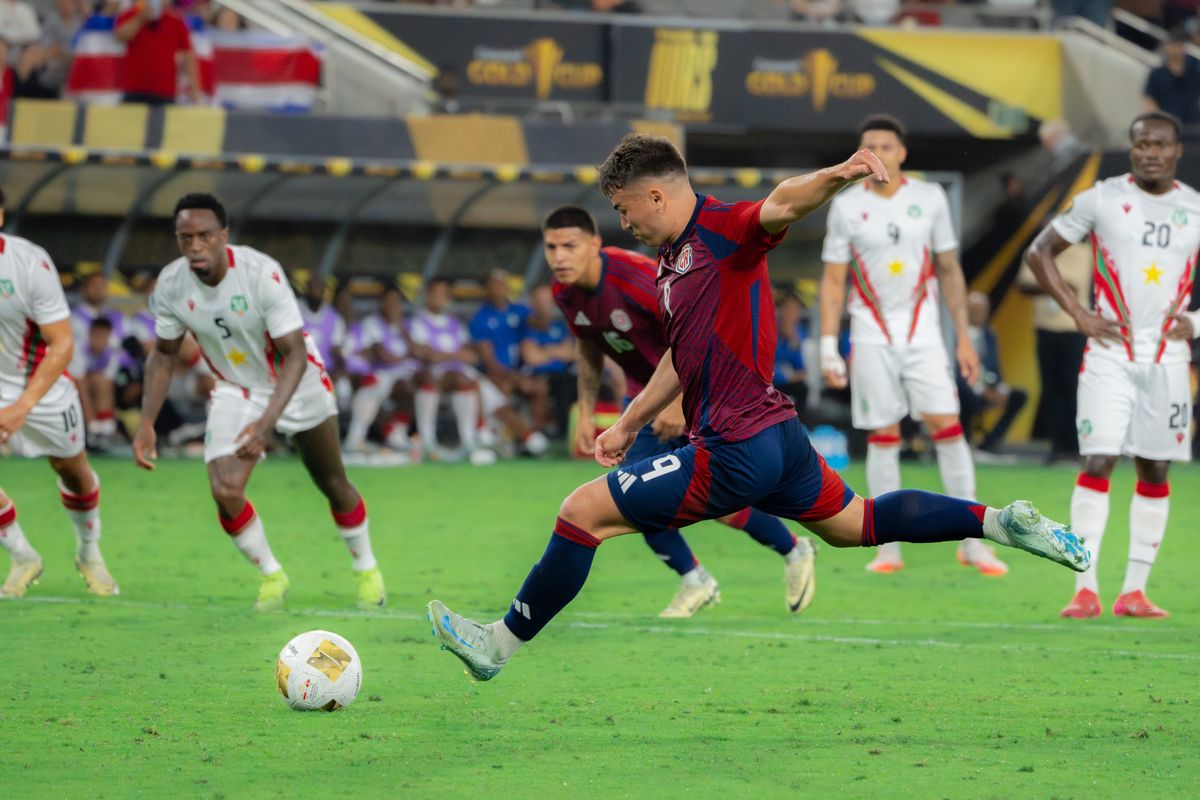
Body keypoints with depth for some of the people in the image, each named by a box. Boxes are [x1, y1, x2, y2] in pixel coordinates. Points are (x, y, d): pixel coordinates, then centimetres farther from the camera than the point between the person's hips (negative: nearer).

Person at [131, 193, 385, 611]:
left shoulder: (261, 273, -32)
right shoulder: (171, 285, -18)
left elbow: (295, 355, -31)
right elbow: (163, 354, 0)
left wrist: (265, 424, -42)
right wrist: (147, 423, -10)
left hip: (297, 384, -3)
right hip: (235, 391, 3)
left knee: (333, 486, 12)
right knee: (225, 491, -17)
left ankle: (366, 568, 39)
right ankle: (271, 576, 9)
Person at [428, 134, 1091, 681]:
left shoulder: (722, 230, -12)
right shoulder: (671, 260, 16)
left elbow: (780, 206, -33)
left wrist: (836, 176, -54)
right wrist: (630, 424, 34)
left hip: (733, 454, -11)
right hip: (776, 437, 11)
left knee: (582, 511, -6)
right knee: (854, 524, 23)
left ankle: (501, 642, 4)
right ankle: (998, 522, 19)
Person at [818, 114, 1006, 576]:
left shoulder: (929, 198, 3)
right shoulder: (847, 206, 0)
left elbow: (949, 270, 8)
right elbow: (832, 281, 3)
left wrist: (963, 337, 5)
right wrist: (828, 349, -3)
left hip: (922, 331, 0)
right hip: (871, 336, 0)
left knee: (946, 426, -9)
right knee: (883, 435, 0)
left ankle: (971, 541, -4)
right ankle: (889, 547, 6)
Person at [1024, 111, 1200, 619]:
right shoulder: (1101, 200, -2)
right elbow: (1040, 253, 4)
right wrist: (1079, 315, -4)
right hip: (1110, 352, -3)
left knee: (1155, 471, 4)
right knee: (1098, 462, -12)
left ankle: (1134, 591, 8)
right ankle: (1085, 589, -12)